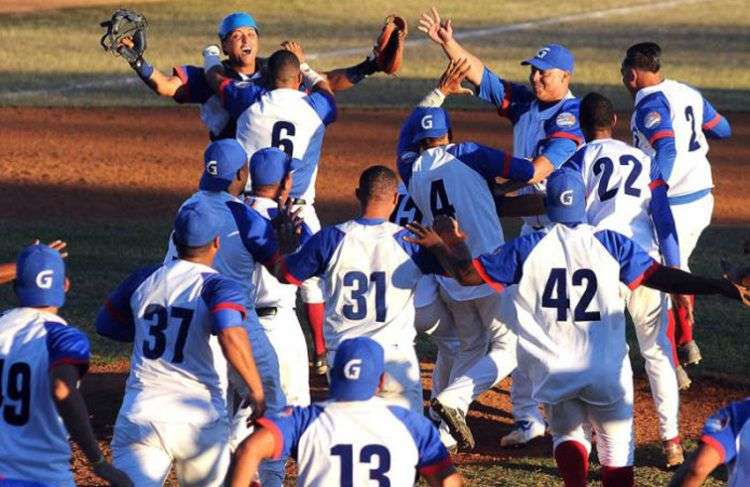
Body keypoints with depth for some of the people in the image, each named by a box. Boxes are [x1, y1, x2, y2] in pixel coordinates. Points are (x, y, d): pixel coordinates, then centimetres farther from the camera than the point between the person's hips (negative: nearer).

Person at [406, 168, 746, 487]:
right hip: (606, 372, -1)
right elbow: (659, 277, -7)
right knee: (617, 447, 11)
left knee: (567, 433, 20)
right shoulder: (612, 244, -3)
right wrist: (721, 287, -4)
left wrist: (441, 247, 22)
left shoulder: (526, 249, -1)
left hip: (552, 370, 1)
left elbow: (468, 275, 4)